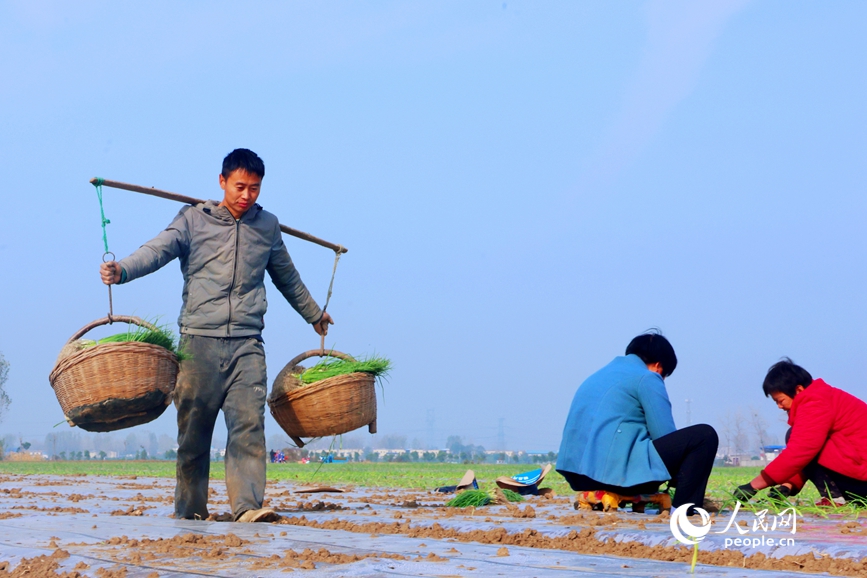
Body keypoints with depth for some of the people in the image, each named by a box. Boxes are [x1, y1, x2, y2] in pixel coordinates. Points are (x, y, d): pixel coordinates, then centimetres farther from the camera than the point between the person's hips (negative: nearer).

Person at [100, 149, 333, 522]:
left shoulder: (267, 226, 16)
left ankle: (248, 505, -14)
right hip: (199, 339, -2)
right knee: (194, 428, 1)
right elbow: (158, 250, -10)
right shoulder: (193, 219, 6)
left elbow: (287, 277, 31)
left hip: (246, 342, 2)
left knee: (249, 423, -11)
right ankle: (189, 510, 10)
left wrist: (313, 313, 43)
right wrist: (121, 271, -30)